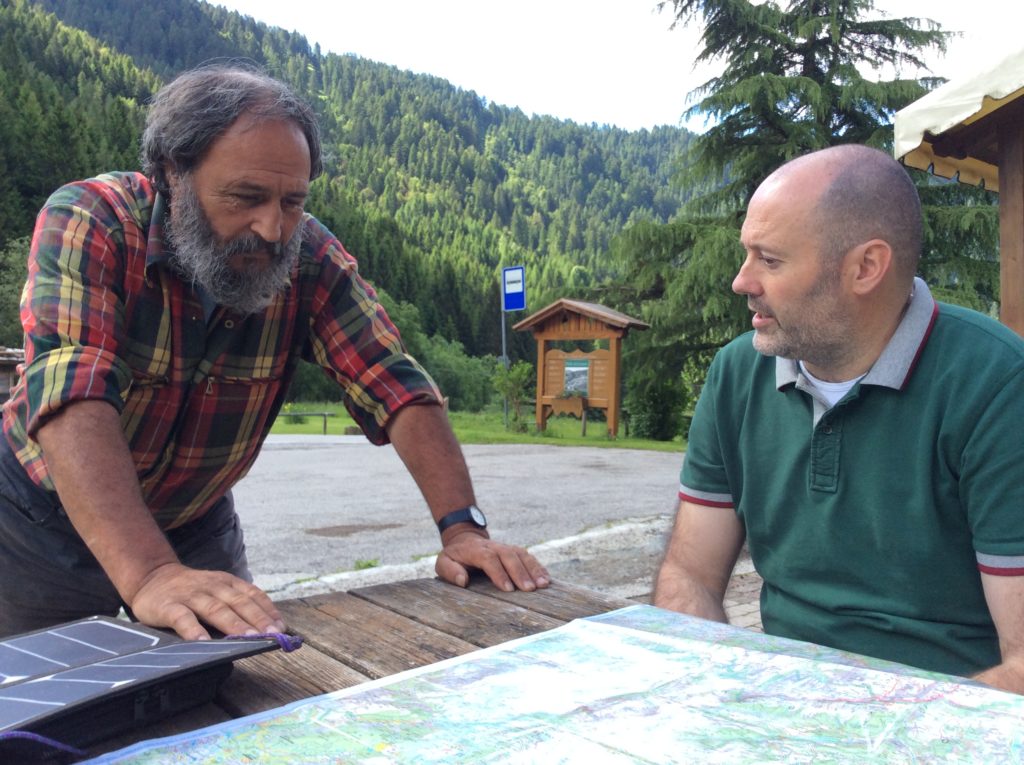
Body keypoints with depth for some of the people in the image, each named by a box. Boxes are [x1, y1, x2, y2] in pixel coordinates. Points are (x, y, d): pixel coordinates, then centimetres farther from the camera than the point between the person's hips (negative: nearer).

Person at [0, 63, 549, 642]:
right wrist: (149, 574, -52)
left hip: (197, 525, 2)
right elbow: (73, 398, -39)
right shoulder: (86, 222, -26)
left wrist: (463, 529, -33)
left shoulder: (309, 259, -18)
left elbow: (395, 385, -21)